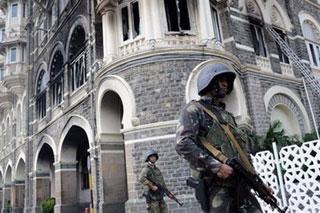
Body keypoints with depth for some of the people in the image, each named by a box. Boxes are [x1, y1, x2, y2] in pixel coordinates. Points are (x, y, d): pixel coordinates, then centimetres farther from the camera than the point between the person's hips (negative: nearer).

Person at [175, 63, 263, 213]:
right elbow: (182, 144, -16)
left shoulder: (227, 115, 24)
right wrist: (216, 166, -20)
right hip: (216, 184, -7)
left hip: (240, 183, 7)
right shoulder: (194, 110, -1)